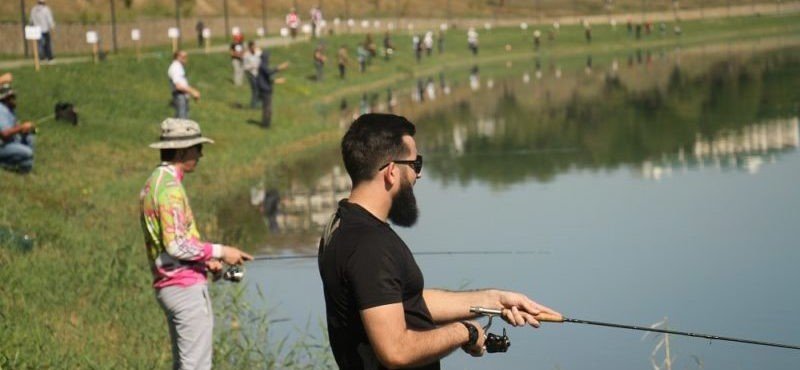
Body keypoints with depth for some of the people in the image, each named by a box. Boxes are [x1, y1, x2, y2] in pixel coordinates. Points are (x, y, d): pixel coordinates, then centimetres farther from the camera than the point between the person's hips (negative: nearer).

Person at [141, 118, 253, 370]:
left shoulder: (153, 183, 16)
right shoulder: (170, 188, -16)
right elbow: (177, 245, -22)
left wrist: (205, 259, 14)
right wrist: (219, 252, -12)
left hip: (168, 286, 10)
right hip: (186, 286, -10)